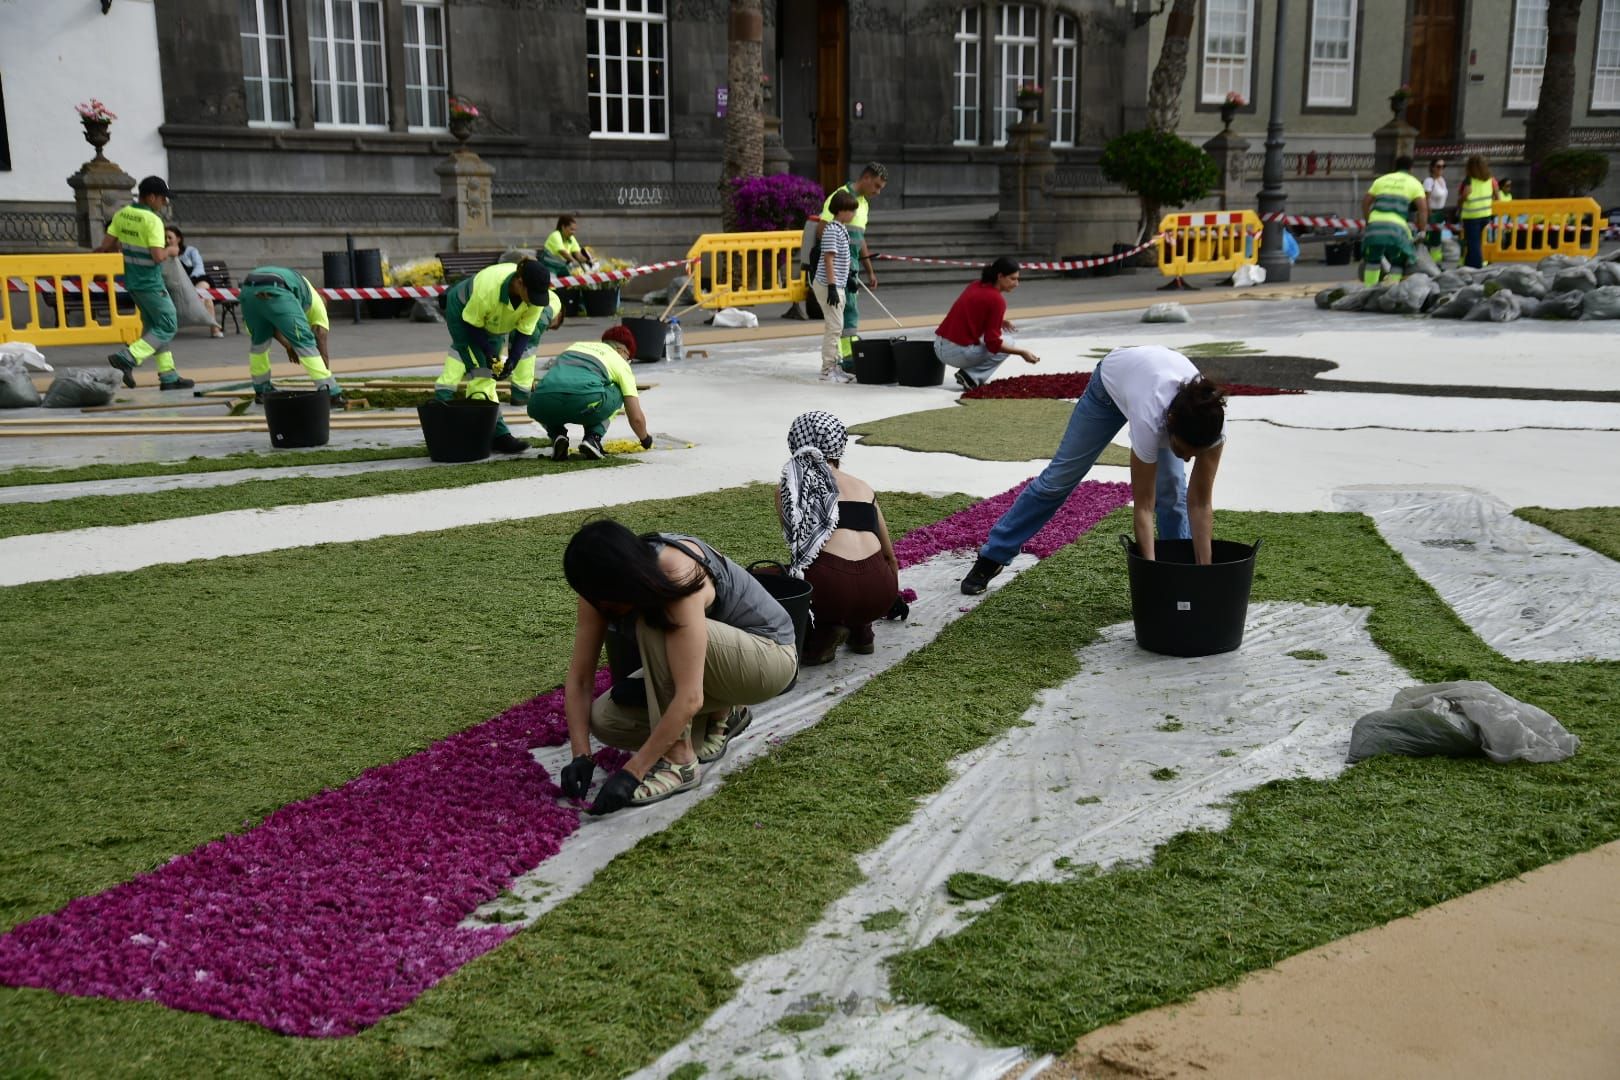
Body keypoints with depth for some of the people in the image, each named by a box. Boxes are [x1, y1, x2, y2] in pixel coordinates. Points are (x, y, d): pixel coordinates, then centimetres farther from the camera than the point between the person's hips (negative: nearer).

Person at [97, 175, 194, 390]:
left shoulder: (122, 215, 3)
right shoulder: (152, 221, -19)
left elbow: (106, 246, 5)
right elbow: (158, 256, -24)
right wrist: (170, 251, -5)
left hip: (132, 281, 8)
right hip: (150, 283, -8)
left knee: (153, 326, 14)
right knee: (168, 326, 0)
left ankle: (168, 376, 17)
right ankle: (127, 358, -10)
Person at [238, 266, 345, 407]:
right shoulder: (317, 303, 29)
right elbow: (322, 351, 29)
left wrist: (287, 345, 38)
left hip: (247, 289, 6)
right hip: (274, 292, -6)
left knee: (258, 340, 28)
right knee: (305, 342, 2)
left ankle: (261, 390, 39)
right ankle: (332, 394, -3)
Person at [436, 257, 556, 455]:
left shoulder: (536, 292, -29)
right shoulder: (488, 287, -43)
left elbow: (524, 331, -18)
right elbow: (471, 323, -25)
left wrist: (513, 360, -31)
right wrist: (489, 353, -31)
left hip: (494, 320, 6)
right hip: (462, 311, -6)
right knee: (481, 374, -14)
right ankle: (497, 435, -14)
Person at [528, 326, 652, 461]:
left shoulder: (576, 345, 37)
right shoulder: (620, 363, 24)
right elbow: (636, 418, 20)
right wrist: (646, 440, 41)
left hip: (542, 404, 4)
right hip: (583, 402, -4)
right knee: (616, 394, 27)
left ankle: (557, 434, 12)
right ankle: (593, 438, 11)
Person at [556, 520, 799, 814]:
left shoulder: (677, 575, -36)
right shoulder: (600, 588, -15)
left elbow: (689, 699, -39)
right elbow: (579, 679, -11)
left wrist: (631, 772, -37)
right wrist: (581, 755, -23)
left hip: (770, 656, -7)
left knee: (655, 626, -33)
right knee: (604, 718, -11)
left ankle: (680, 762, -22)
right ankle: (720, 715, 9)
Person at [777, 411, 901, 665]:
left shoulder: (788, 488, 17)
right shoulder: (863, 487, 25)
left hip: (828, 587, -4)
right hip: (879, 591, 4)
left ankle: (821, 632, 3)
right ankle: (861, 632, 23)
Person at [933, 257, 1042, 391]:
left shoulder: (976, 286, 11)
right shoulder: (997, 299, -13)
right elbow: (993, 343, -13)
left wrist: (997, 321, 13)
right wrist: (1022, 352, -6)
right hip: (958, 352, -8)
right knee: (1008, 344, 12)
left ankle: (969, 373, 13)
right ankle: (971, 376, -2)